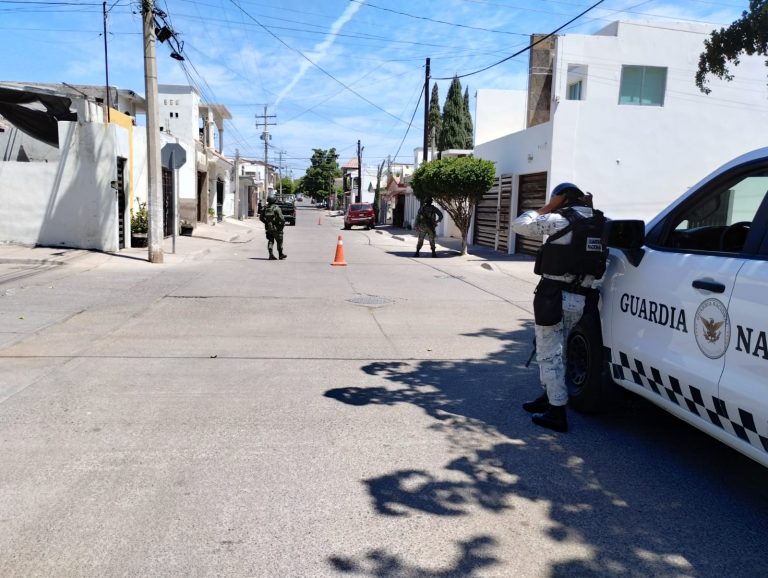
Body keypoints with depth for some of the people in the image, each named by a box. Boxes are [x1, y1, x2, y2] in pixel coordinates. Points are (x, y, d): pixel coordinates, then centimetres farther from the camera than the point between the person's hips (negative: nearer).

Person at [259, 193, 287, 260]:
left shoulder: (266, 208, 4)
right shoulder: (276, 208, -15)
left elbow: (261, 217, 11)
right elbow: (281, 217, -21)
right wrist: (283, 223, -2)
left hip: (268, 228, 5)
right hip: (276, 227, -5)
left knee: (270, 241, 9)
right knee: (279, 241, 9)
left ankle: (271, 254, -4)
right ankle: (280, 254, 19)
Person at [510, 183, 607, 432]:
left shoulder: (559, 220, -9)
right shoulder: (600, 223, 7)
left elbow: (519, 224, -7)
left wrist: (546, 208, 4)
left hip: (554, 295, -7)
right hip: (580, 298, 7)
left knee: (549, 354, 1)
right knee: (554, 350, 22)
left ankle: (557, 412, 4)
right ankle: (549, 396, 33)